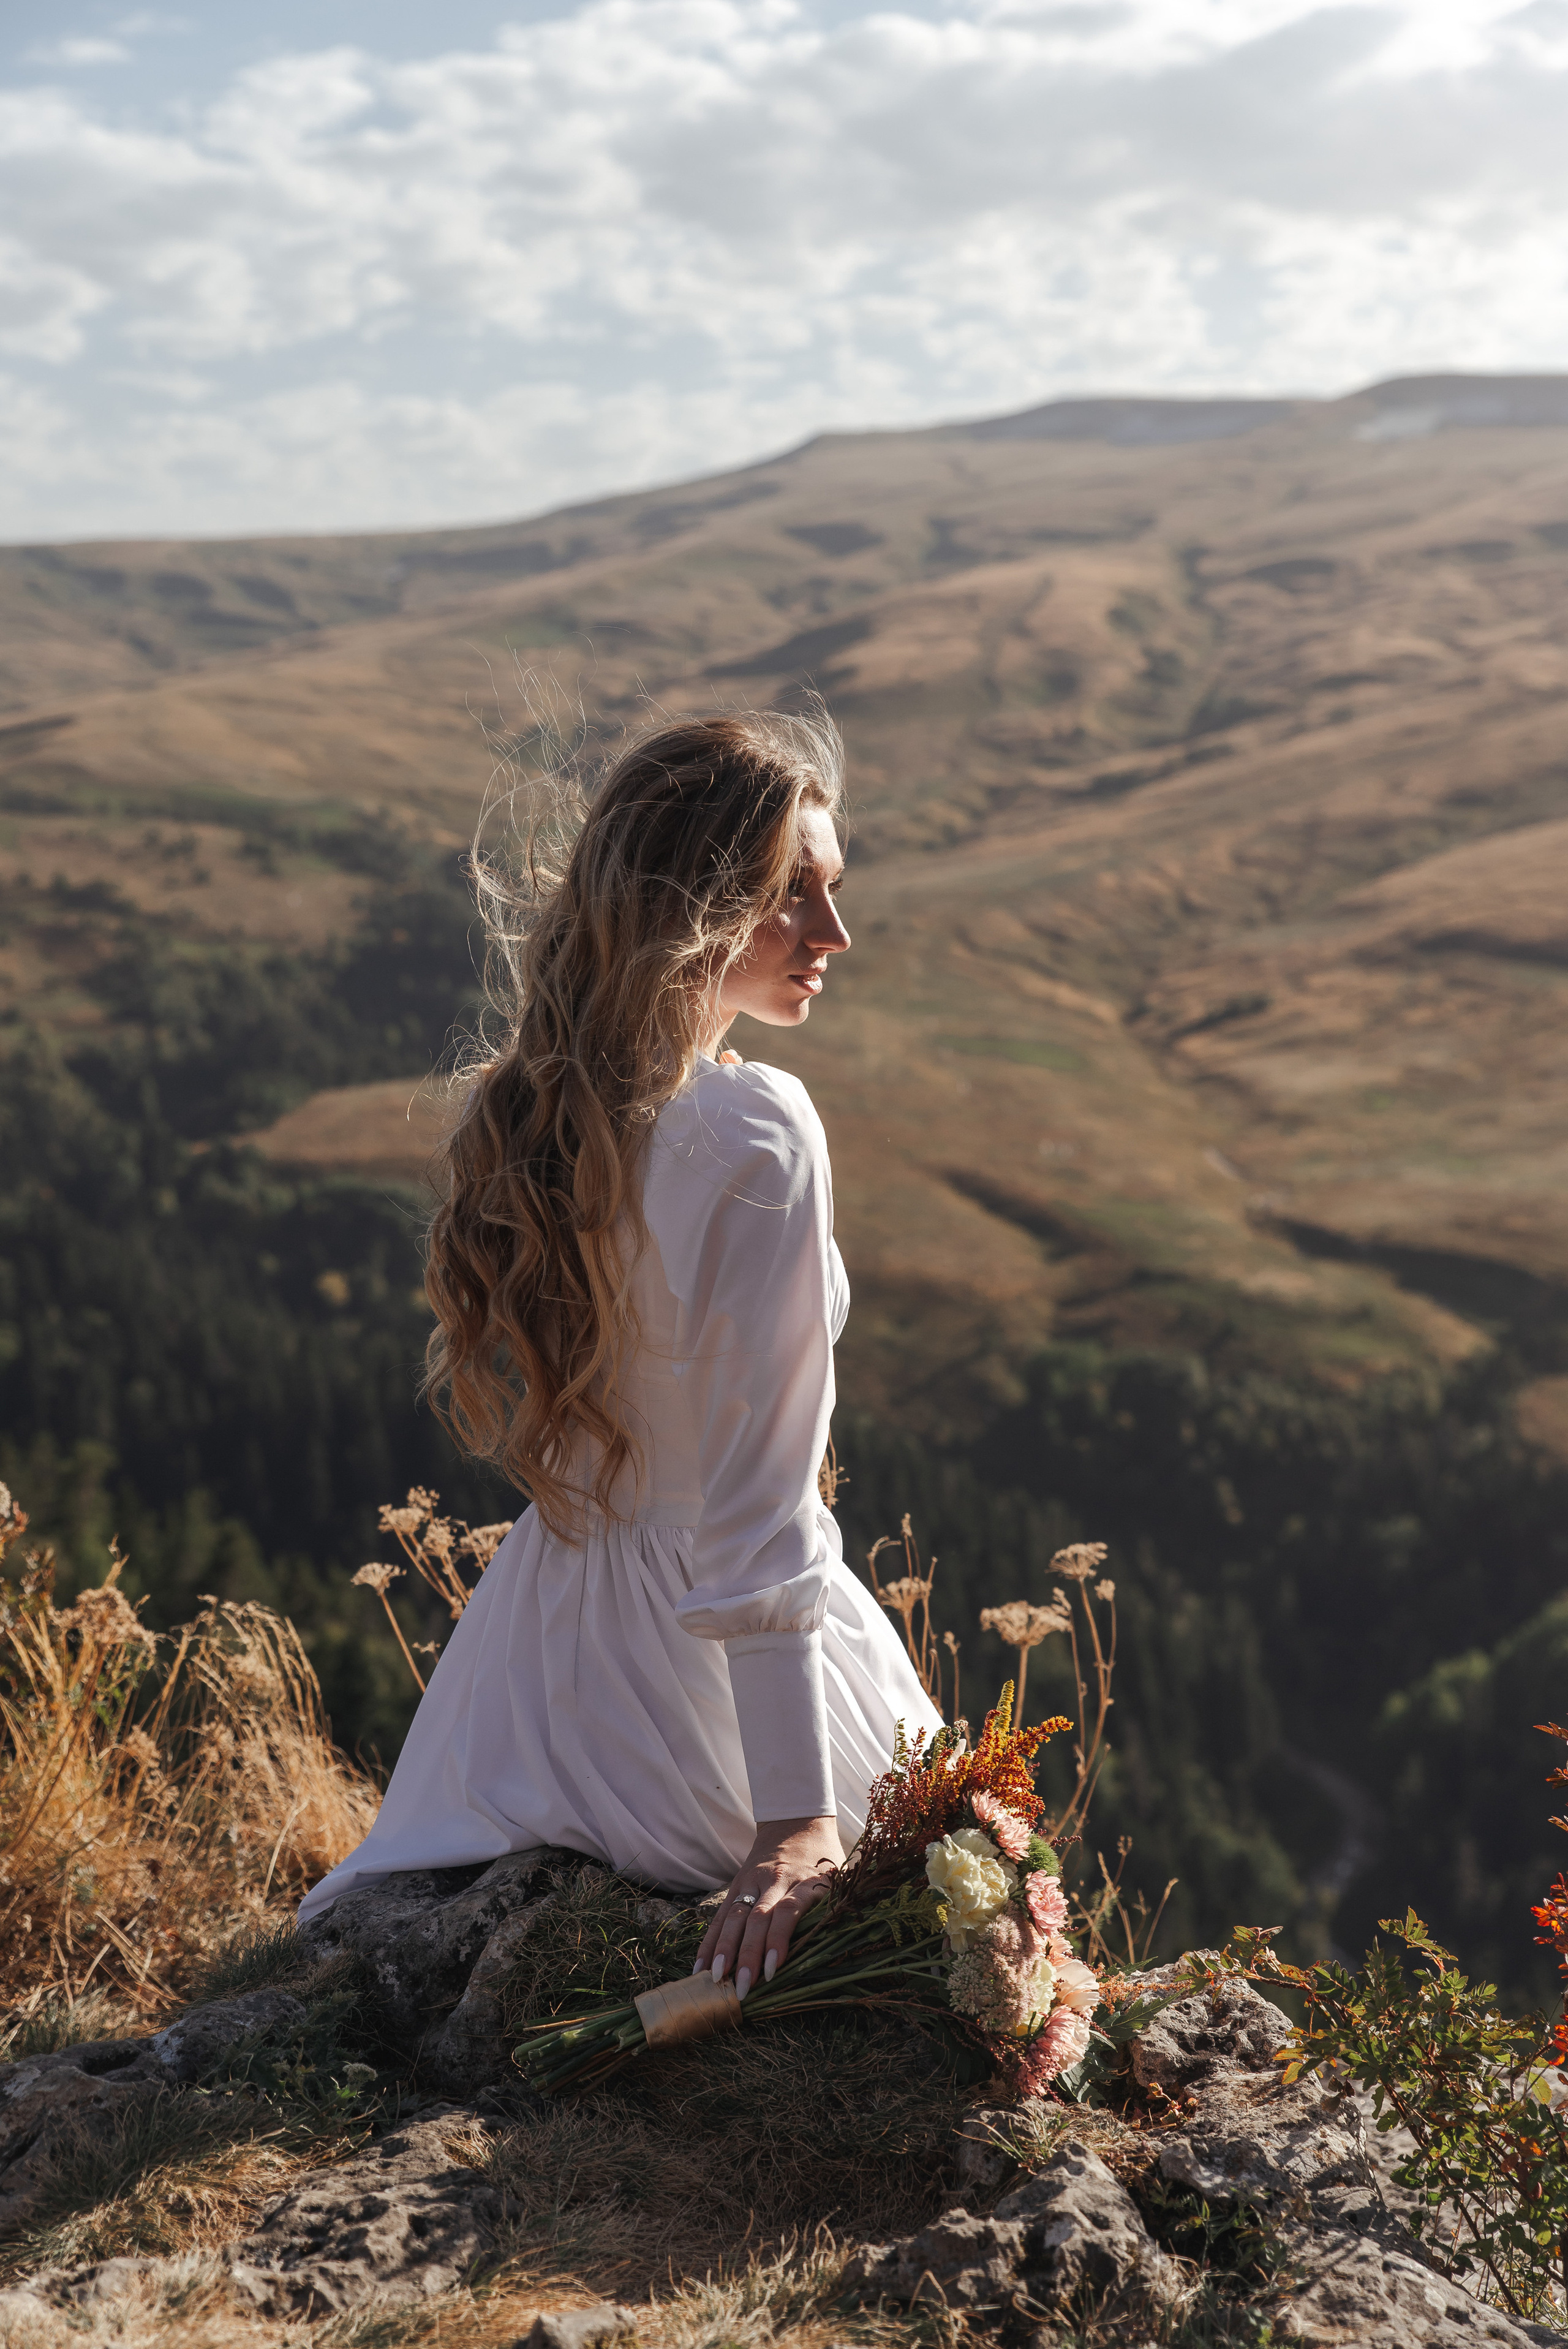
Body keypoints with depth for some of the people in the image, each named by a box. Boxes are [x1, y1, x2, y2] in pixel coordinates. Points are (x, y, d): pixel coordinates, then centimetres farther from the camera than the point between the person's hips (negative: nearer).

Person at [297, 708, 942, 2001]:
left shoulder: (531, 1104, 0)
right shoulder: (757, 1133, -24)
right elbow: (756, 1517, -25)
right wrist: (793, 1818, -21)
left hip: (541, 1633, 7)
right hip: (715, 1685, -7)